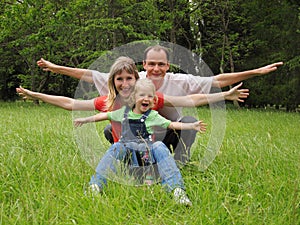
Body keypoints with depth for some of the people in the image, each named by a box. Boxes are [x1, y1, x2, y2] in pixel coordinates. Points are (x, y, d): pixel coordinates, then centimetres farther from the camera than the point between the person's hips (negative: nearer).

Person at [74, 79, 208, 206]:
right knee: (116, 147, -30)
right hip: (127, 150, 1)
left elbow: (171, 125, 4)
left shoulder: (153, 116, 9)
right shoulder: (124, 112, 15)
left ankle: (177, 189, -41)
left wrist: (192, 126, -8)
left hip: (147, 152, -1)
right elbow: (105, 115, 27)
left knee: (159, 147, -31)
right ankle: (96, 184, -39)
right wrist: (85, 120, 27)